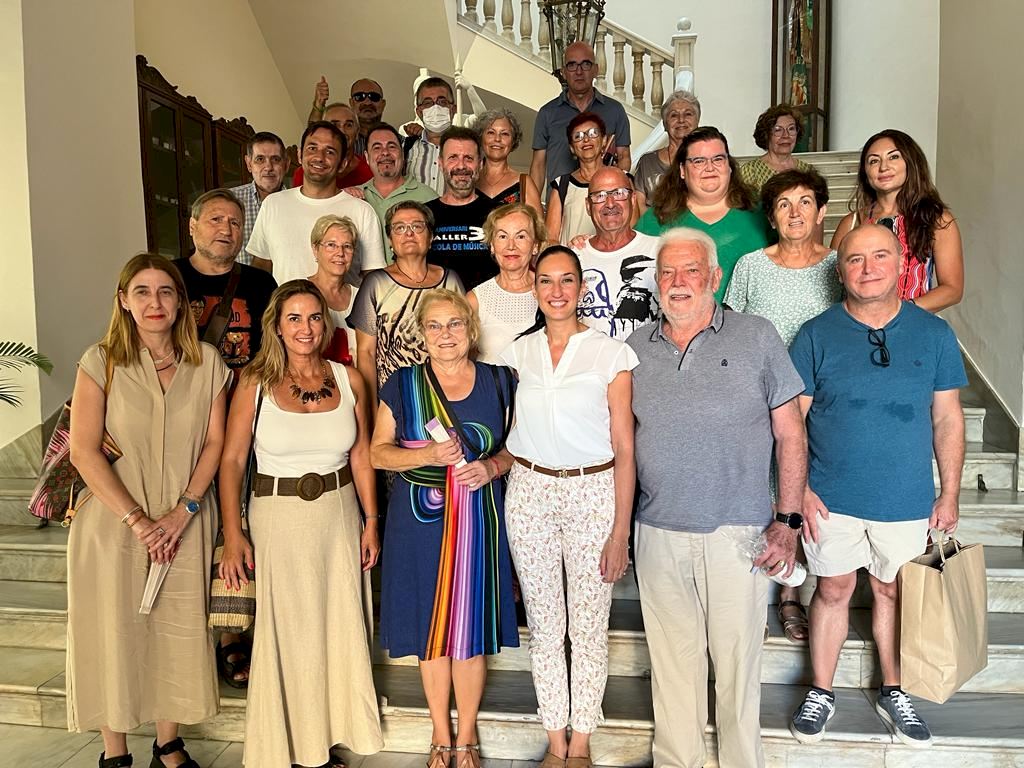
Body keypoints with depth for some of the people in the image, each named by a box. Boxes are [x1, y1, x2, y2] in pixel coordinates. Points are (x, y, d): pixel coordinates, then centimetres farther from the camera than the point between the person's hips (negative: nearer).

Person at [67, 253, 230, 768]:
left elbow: (215, 441, 1)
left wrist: (184, 510, -9)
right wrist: (136, 519, -13)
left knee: (180, 630, 9)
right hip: (114, 523, -2)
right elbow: (83, 451, -10)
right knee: (115, 632, 7)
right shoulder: (101, 362, -5)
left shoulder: (207, 362, 1)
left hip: (186, 523, 2)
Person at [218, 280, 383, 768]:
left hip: (339, 513, 3)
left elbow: (361, 457, 6)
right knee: (285, 630, 8)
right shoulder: (255, 383, -7)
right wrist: (232, 535, -11)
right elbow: (231, 460, -6)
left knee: (340, 627, 10)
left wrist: (371, 522, 4)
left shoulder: (348, 380, 0)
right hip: (278, 514, -3)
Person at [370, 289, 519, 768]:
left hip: (478, 517, 0)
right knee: (430, 626, 8)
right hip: (420, 518, 0)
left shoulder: (499, 382, 4)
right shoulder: (401, 385, 2)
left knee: (472, 625, 6)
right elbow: (378, 452, 3)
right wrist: (428, 454, -14)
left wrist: (492, 466, -10)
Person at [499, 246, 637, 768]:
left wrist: (620, 532, -7)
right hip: (529, 493, 3)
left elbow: (624, 450, -4)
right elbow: (505, 436, 11)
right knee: (543, 624, 11)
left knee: (589, 626, 7)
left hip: (593, 493, -2)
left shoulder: (611, 354, -3)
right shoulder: (517, 353, 5)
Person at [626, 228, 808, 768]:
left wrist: (787, 522, -5)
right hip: (658, 534, 3)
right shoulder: (634, 349, 7)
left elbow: (790, 435, 0)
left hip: (737, 534, -2)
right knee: (671, 661, 15)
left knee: (737, 660, 8)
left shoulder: (757, 338, -1)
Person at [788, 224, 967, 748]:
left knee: (893, 593, 16)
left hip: (907, 501, 1)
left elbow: (947, 418, 3)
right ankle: (820, 693, 29)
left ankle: (893, 693, 36)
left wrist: (949, 494, 1)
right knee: (833, 590, 11)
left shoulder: (934, 334, 0)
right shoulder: (816, 336, -6)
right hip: (833, 499, -1)